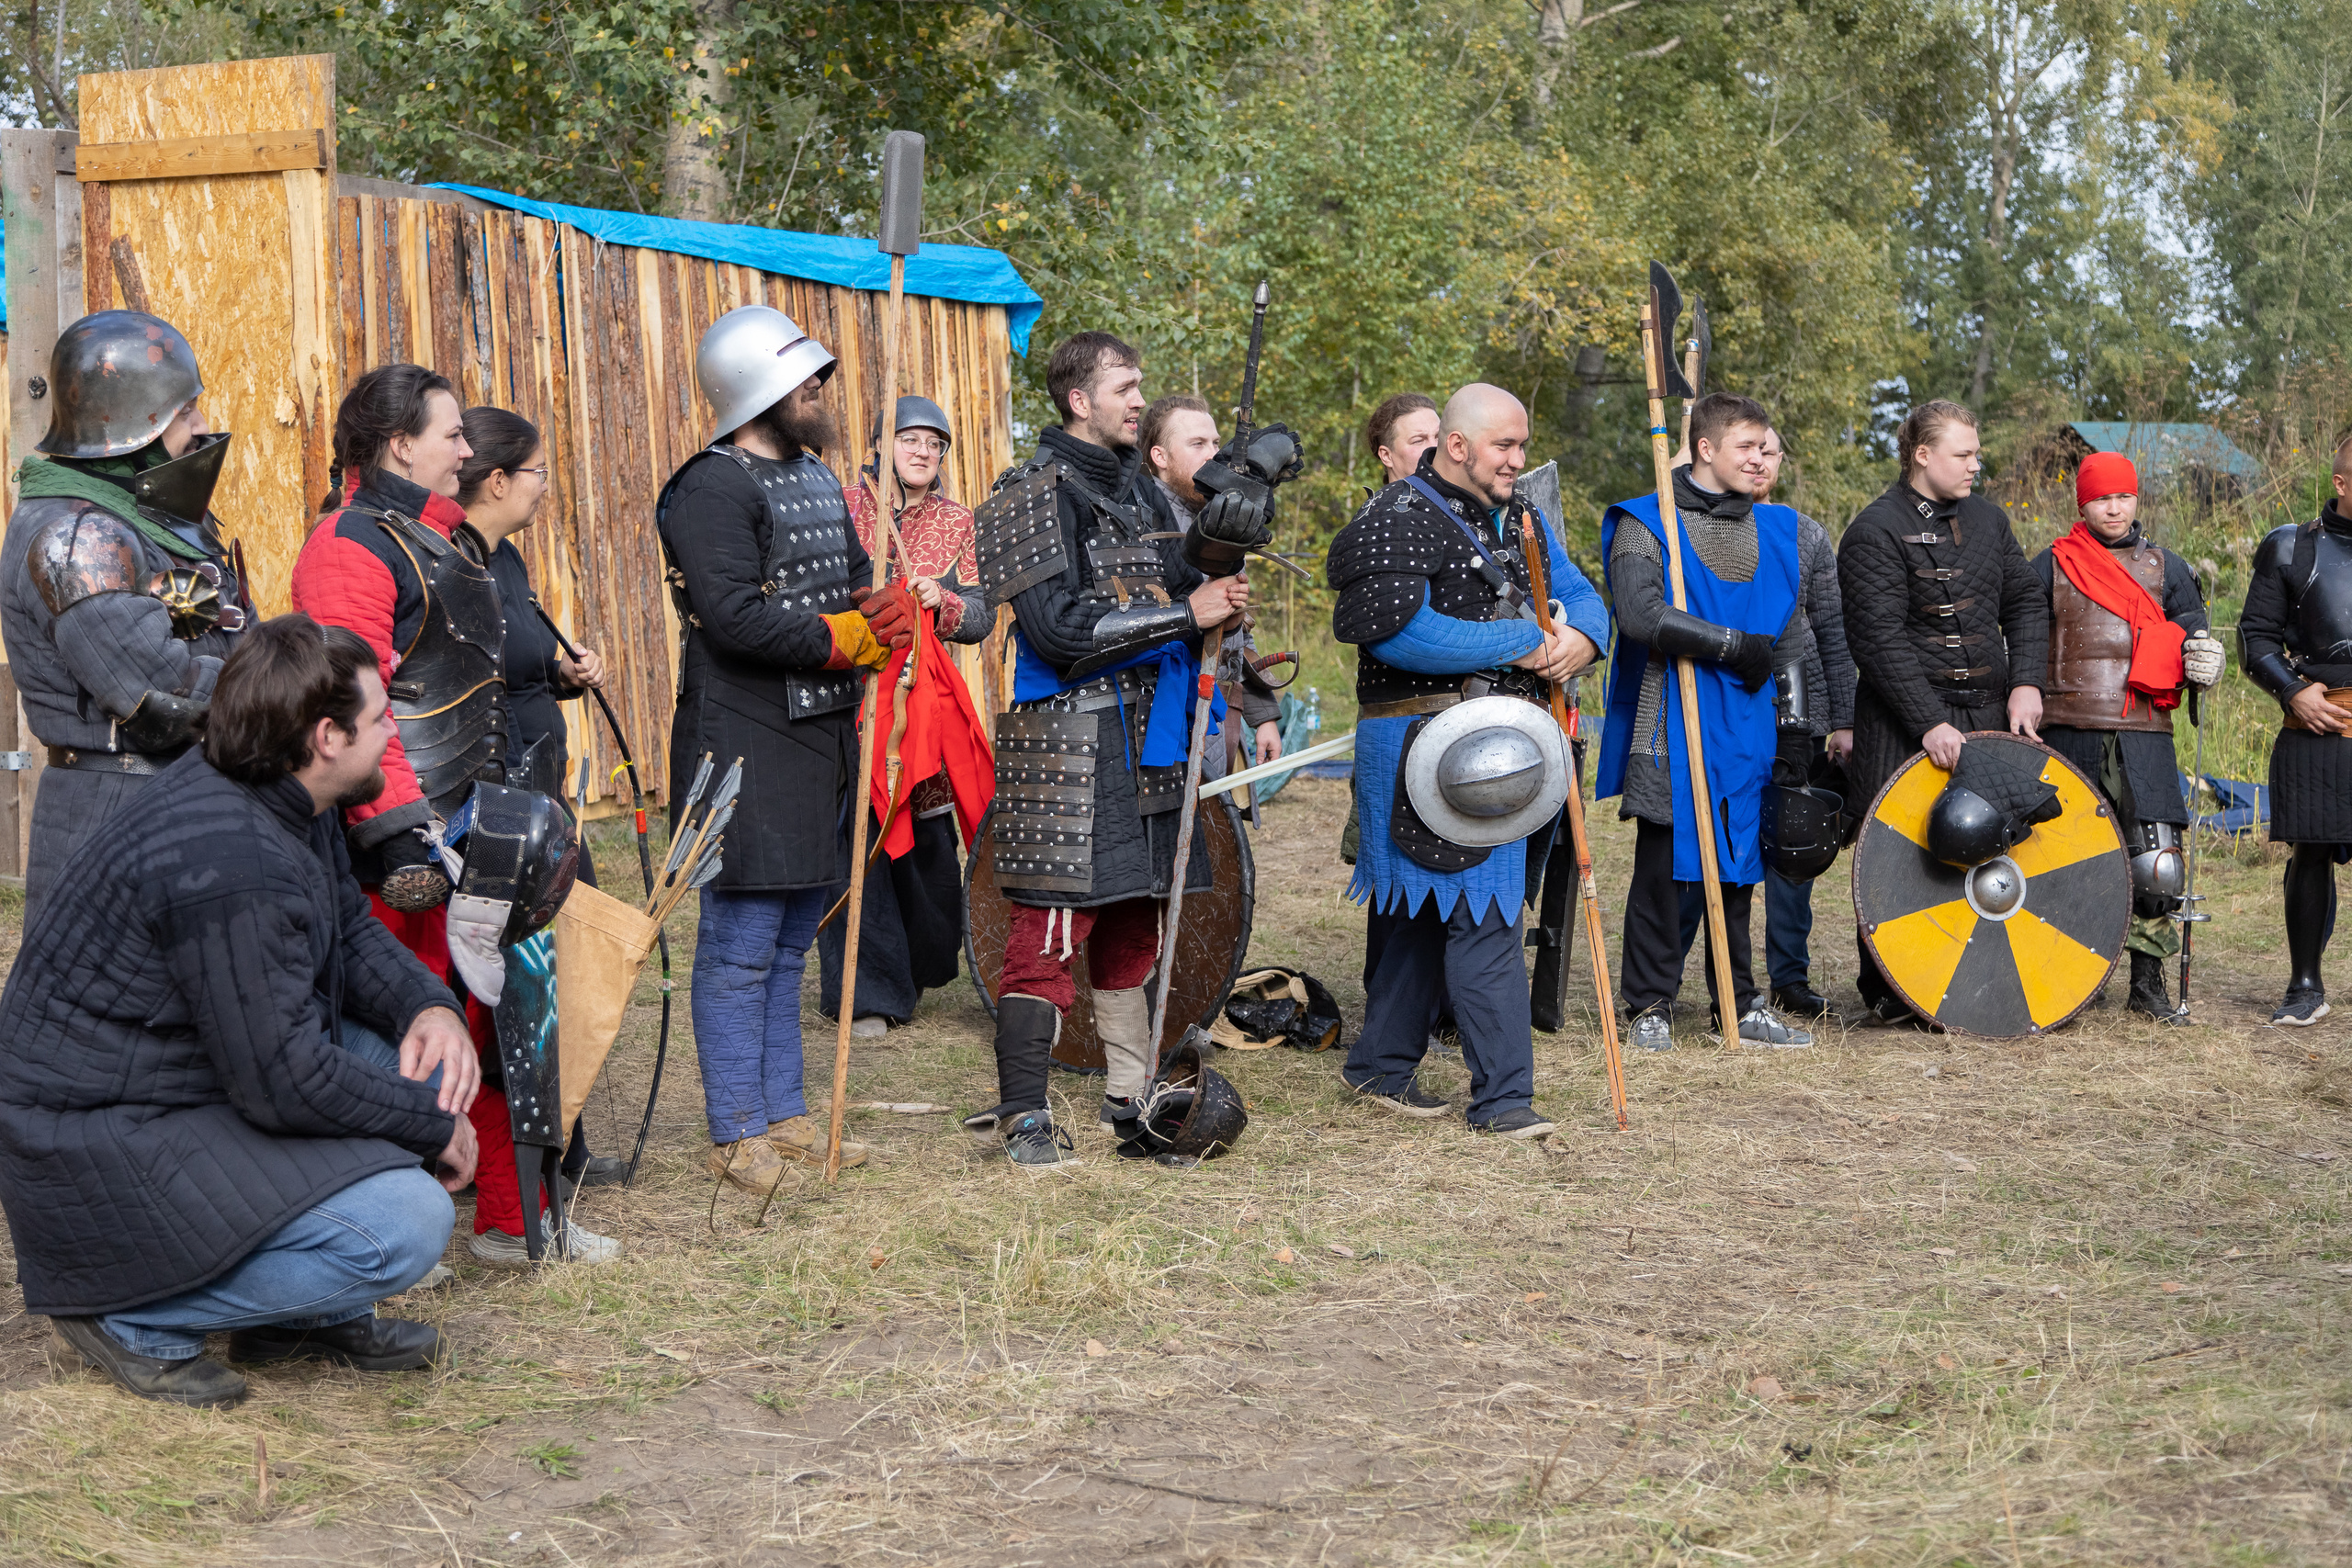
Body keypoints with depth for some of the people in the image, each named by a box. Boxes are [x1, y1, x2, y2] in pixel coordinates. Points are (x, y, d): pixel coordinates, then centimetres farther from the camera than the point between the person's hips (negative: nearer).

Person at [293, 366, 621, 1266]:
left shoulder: (445, 537, 18)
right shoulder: (351, 549, -14)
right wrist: (401, 834, -28)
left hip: (478, 839, 10)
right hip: (412, 854, -10)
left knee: (505, 1027, 13)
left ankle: (513, 1218, 24)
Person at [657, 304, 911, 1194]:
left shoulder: (817, 477, 16)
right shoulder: (712, 489, -13)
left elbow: (857, 582, 18)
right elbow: (737, 616, -23)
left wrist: (891, 612, -6)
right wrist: (847, 638, -18)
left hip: (822, 738, 9)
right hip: (746, 746, -9)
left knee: (789, 944, 15)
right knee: (741, 948, -3)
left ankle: (786, 1117, 24)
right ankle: (739, 1137, 5)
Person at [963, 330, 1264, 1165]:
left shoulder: (1123, 488, 18)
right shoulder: (1038, 492, -10)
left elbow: (1149, 584, 20)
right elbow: (1061, 627, -19)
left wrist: (1206, 549, 0)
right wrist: (1184, 612, -16)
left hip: (1140, 744, 9)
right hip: (1069, 745, -9)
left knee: (1131, 924, 14)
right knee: (1052, 927, -9)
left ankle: (1129, 1100, 24)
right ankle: (1022, 1113, -4)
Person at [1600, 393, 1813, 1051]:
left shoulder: (1776, 531, 14)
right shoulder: (1646, 525, -4)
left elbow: (1790, 635, 18)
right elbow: (1641, 614, -18)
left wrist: (1793, 717, 10)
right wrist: (1731, 645, -17)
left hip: (1747, 728, 5)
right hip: (1670, 732, -5)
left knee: (1739, 862, 9)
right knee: (1662, 865, -1)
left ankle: (1740, 1003, 17)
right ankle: (1650, 1004, 8)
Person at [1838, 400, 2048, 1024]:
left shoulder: (1987, 519, 14)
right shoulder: (1876, 530, -9)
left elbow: (2026, 601, 16)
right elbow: (1879, 639, -15)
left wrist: (2025, 684, 0)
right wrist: (1929, 724, -21)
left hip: (1988, 717, 6)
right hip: (1904, 729, -6)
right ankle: (1888, 991, 7)